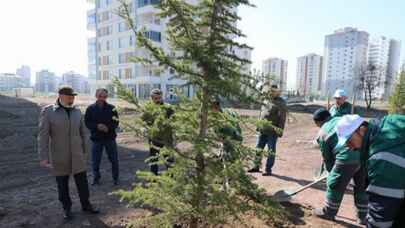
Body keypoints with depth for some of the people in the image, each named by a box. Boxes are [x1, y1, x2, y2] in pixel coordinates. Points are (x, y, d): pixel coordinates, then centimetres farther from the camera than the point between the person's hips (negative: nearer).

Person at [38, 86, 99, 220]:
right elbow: (43, 135, -13)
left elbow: (82, 132, 9)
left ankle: (86, 205, 26)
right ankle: (67, 208, 29)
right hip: (59, 156, -3)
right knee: (62, 184, 11)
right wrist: (43, 157, -15)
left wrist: (84, 151, 12)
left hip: (76, 154, 3)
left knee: (82, 181, 9)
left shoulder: (77, 112, 1)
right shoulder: (48, 111, -11)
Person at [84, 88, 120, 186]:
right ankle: (96, 178, 30)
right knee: (95, 160, 9)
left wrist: (108, 128, -18)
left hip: (110, 137, 0)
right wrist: (97, 126, -18)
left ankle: (116, 178, 24)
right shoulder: (90, 109, -1)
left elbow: (116, 122, 0)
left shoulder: (111, 108, -3)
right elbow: (87, 122, 0)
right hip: (96, 138, 1)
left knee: (114, 159, 7)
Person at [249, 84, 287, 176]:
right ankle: (256, 167, 24)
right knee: (258, 148, 11)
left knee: (271, 151, 3)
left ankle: (268, 170, 13)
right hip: (263, 130, 7)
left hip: (272, 132, -7)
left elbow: (282, 118, -12)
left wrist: (280, 130, -17)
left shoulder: (281, 103, -8)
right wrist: (259, 126, 18)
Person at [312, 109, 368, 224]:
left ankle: (328, 212, 32)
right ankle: (362, 217, 38)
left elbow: (327, 157, 12)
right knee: (362, 187, 23)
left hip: (347, 159, -6)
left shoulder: (322, 133, 7)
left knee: (334, 185, 15)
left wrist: (331, 170, 28)